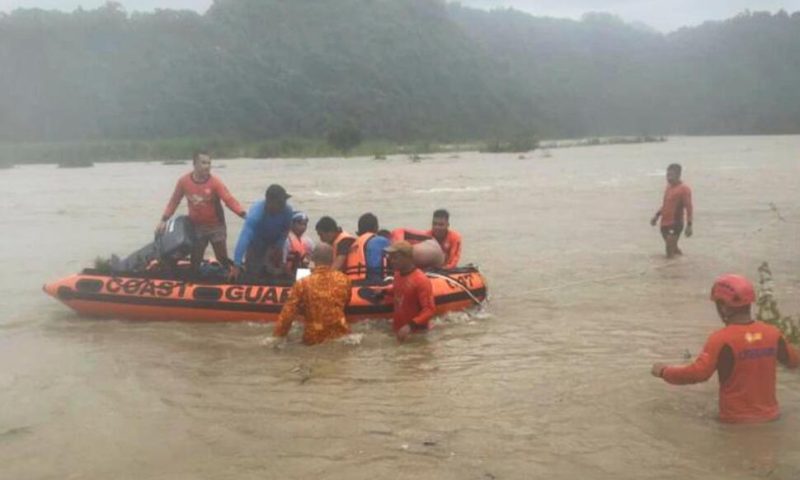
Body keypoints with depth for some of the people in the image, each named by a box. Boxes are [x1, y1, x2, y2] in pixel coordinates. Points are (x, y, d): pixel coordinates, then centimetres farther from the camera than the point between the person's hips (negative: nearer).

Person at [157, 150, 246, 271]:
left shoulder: (215, 182, -16)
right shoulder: (183, 181, -9)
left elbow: (229, 200, -25)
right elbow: (174, 201, 2)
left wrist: (244, 215, -40)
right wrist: (163, 220, 0)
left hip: (216, 226, -2)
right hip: (196, 227, 2)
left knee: (223, 259, 2)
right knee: (195, 261, 11)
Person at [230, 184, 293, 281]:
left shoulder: (287, 210, -29)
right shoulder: (256, 212, -40)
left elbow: (285, 231, -7)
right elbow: (244, 238, -48)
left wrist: (278, 247, -19)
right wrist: (237, 265, -55)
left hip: (274, 244, 3)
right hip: (256, 244, -3)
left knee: (277, 274, 7)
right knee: (254, 276, -5)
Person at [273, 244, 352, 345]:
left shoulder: (303, 284, -12)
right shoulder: (343, 279, -3)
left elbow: (288, 314, -10)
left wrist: (277, 337, 0)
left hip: (314, 339, -2)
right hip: (341, 335, 2)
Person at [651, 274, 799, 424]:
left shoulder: (722, 339, -19)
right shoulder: (773, 333, -2)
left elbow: (698, 373, -27)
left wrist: (663, 371, -12)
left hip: (736, 421, -5)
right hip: (769, 417, 5)